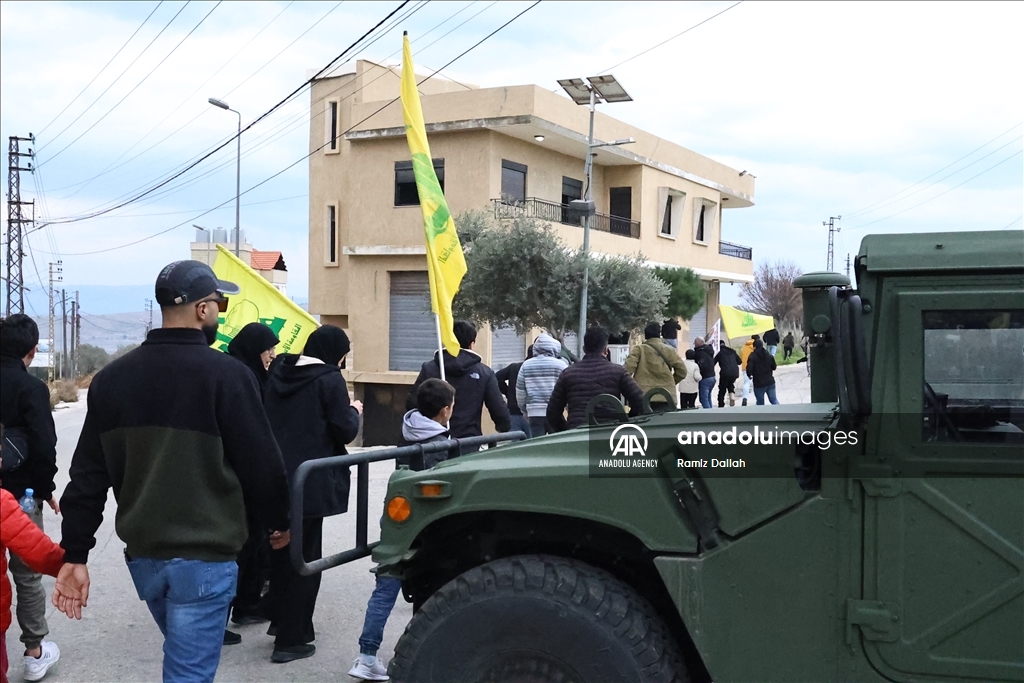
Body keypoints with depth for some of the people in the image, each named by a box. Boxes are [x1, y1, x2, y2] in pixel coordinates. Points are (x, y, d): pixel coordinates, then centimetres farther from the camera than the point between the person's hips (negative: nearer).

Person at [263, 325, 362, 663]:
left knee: (280, 550, 20)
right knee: (304, 556, 2)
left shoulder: (278, 371, 7)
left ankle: (280, 620, 33)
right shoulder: (329, 379, -12)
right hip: (308, 481, -7)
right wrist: (353, 411, 7)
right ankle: (291, 639, 6)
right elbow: (344, 431, -11)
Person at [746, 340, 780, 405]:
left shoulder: (752, 356, -14)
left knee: (760, 402, 9)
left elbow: (749, 368, -20)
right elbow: (774, 367, 10)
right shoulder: (769, 355, 3)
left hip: (759, 383, -4)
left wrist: (749, 375, 0)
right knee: (774, 399, 11)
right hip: (770, 382, 4)